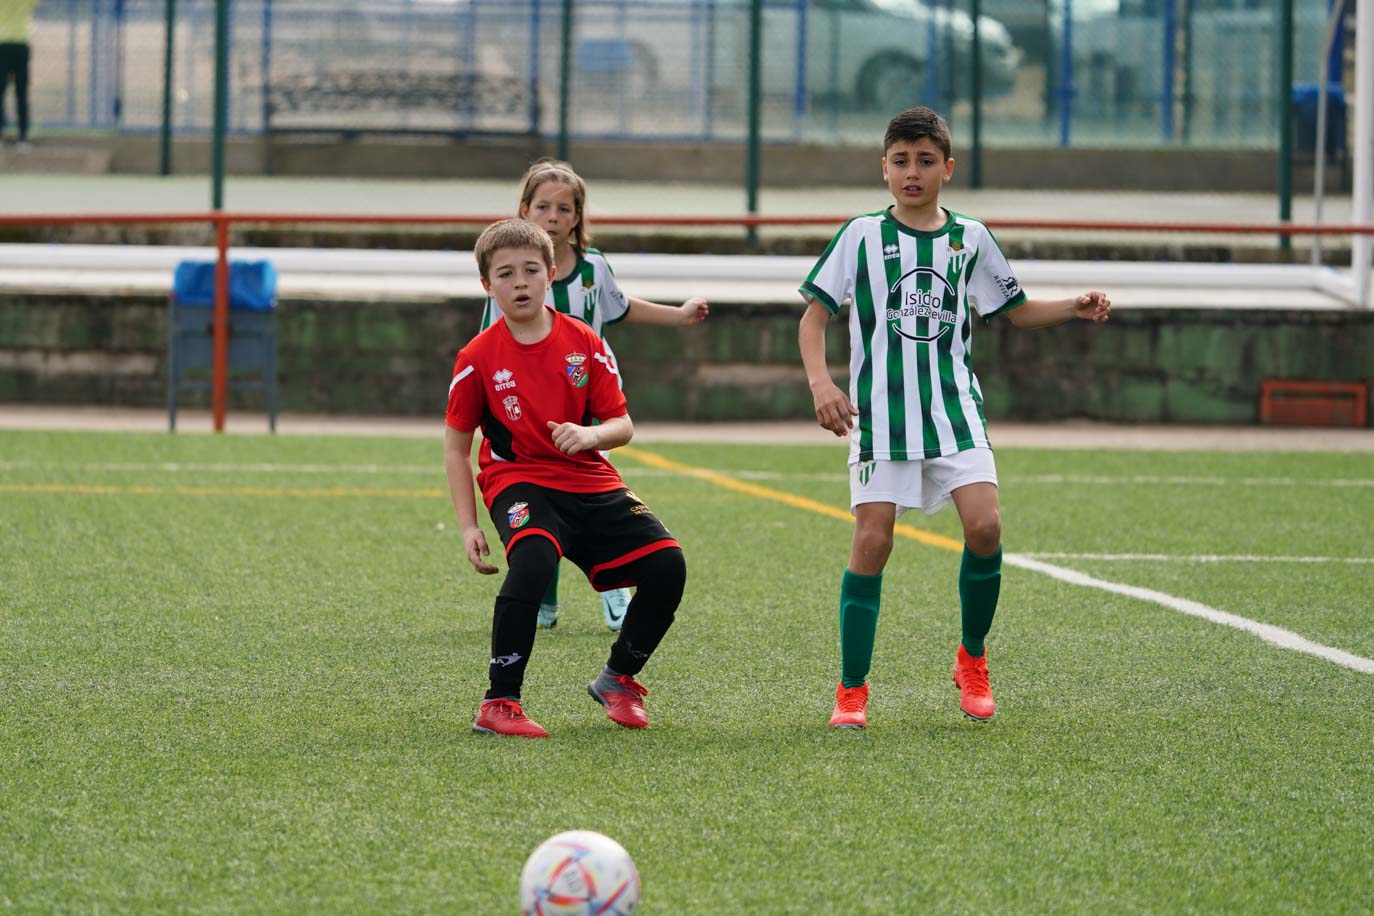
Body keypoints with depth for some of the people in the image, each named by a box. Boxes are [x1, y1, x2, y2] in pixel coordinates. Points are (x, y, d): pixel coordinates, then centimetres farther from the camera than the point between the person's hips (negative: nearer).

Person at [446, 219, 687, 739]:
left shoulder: (585, 345, 3)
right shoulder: (478, 359, -4)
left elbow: (622, 425, 6)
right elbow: (456, 447, 3)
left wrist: (591, 435, -19)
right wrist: (468, 528, -4)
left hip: (590, 482, 4)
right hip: (518, 482, -4)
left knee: (666, 566, -10)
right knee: (532, 561, -36)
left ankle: (618, 680, 16)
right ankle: (498, 705, -26)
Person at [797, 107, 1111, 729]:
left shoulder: (970, 238, 9)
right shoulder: (862, 235, 2)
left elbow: (1015, 310, 19)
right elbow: (815, 312, 3)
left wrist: (1077, 308, 2)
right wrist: (820, 381, -12)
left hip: (955, 408, 2)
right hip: (879, 413, -2)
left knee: (984, 526, -15)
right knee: (872, 540, -9)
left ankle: (972, 659, 8)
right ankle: (851, 690, 1)